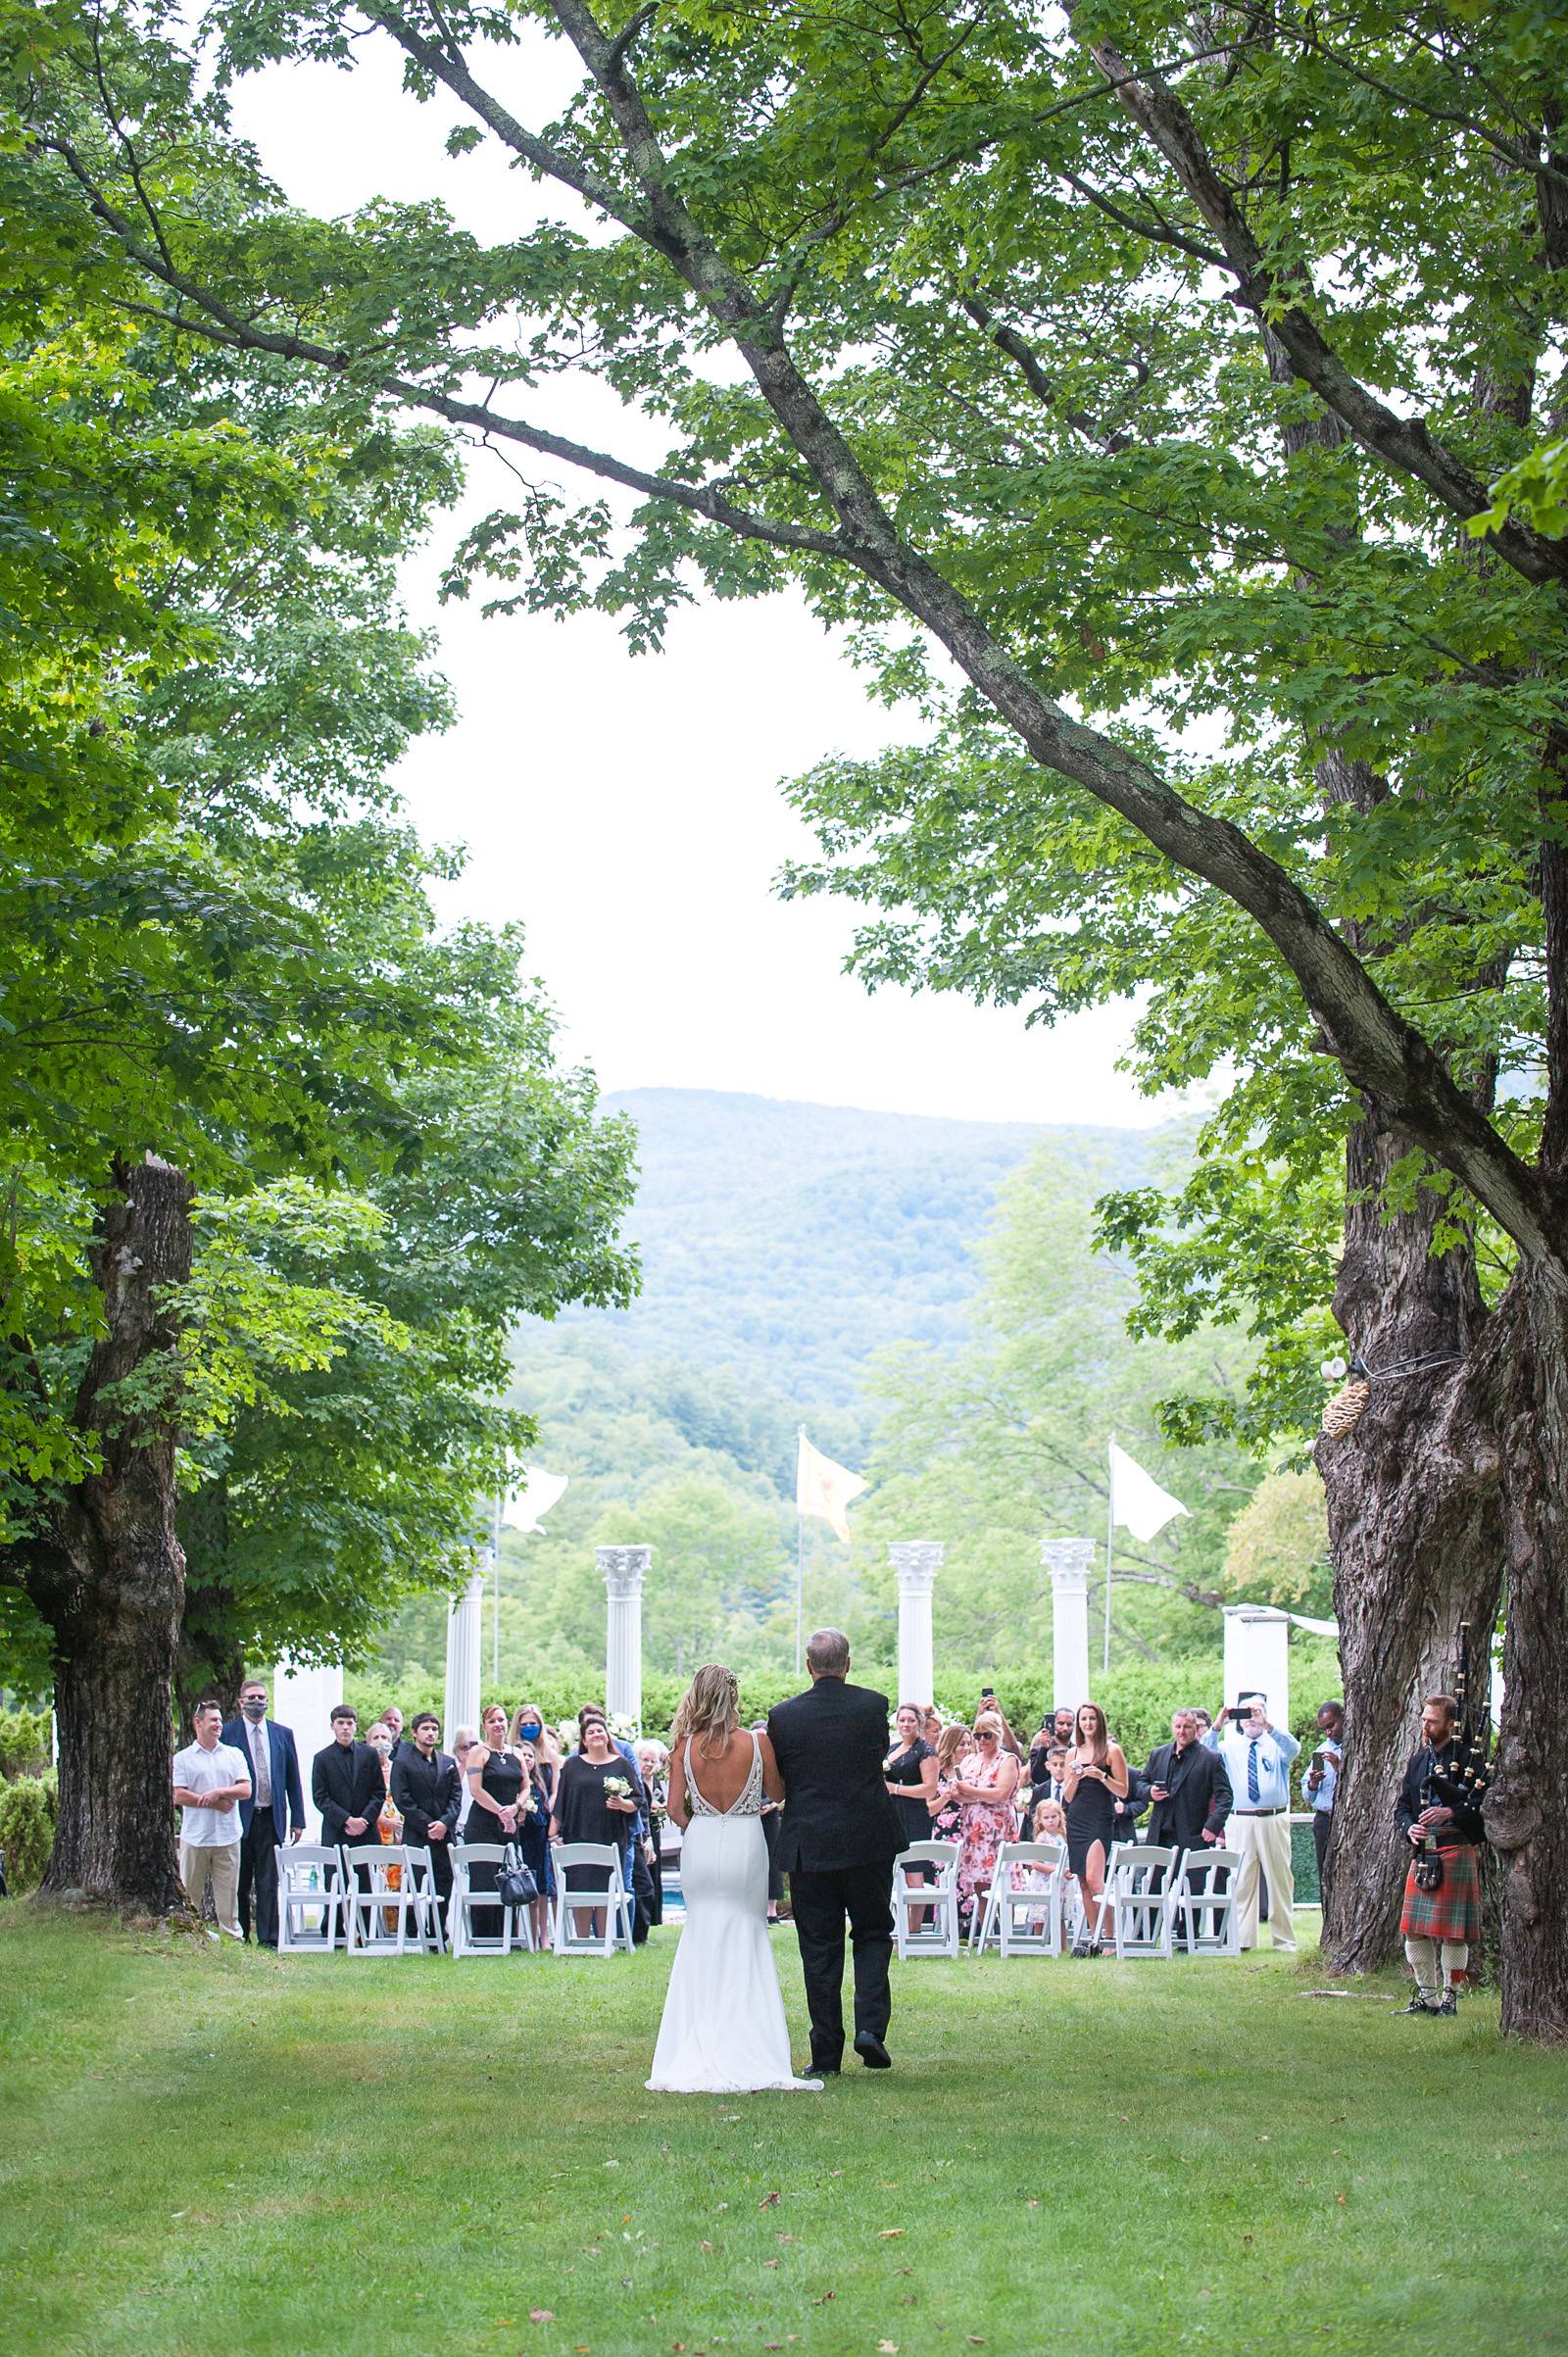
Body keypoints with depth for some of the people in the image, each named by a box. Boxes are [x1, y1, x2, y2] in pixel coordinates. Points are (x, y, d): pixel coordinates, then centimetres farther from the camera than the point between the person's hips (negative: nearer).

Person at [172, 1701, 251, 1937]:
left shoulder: (234, 1755, 12)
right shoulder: (183, 1758, 5)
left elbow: (245, 1790, 3)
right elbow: (180, 1796, -4)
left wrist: (219, 1792, -12)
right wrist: (214, 1804, -8)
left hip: (227, 1837, 1)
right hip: (194, 1836, -1)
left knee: (227, 1894, 2)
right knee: (190, 1896, 1)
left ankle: (232, 1939, 4)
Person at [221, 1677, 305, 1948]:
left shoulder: (283, 1734, 11)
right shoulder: (226, 1733, 3)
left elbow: (293, 1780, 12)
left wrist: (297, 1820, 7)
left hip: (272, 1819, 2)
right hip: (239, 1818, -2)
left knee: (269, 1883, -1)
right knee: (239, 1884, 4)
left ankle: (268, 1938, 1)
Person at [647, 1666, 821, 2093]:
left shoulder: (685, 1745, -5)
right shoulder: (756, 1743, -8)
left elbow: (675, 1807, -3)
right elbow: (777, 1793, 4)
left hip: (700, 1846, 1)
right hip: (745, 1845, -1)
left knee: (701, 1939, 12)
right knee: (747, 1940, 8)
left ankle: (701, 2046, 9)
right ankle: (745, 2042, 3)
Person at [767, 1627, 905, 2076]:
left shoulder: (783, 1716, -5)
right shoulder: (874, 1706, -4)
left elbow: (777, 1781, 6)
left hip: (809, 1845, 0)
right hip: (868, 1841, 0)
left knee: (819, 1949, 6)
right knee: (873, 1935, 15)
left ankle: (826, 2055, 7)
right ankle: (871, 2025, -4)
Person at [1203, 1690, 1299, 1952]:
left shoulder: (1276, 1744, 9)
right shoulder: (1230, 1747, 12)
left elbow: (1293, 1748, -14)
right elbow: (1204, 1754, -5)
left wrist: (1267, 1725, -27)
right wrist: (1218, 1726, -18)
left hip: (1274, 1820, -1)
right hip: (1240, 1821, 1)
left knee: (1280, 1880, 3)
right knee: (1241, 1881, 0)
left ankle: (1285, 1940, 9)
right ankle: (1242, 1939, 4)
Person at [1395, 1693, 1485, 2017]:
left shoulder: (1468, 1757, -4)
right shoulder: (1418, 1759, 15)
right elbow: (1402, 1805, 17)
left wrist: (1451, 1813, -21)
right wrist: (1409, 1828, -3)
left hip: (1456, 1851, -6)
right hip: (1423, 1853, 6)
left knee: (1452, 1932, -3)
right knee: (1414, 1931, 5)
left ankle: (1449, 1997, 7)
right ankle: (1427, 1997, 16)